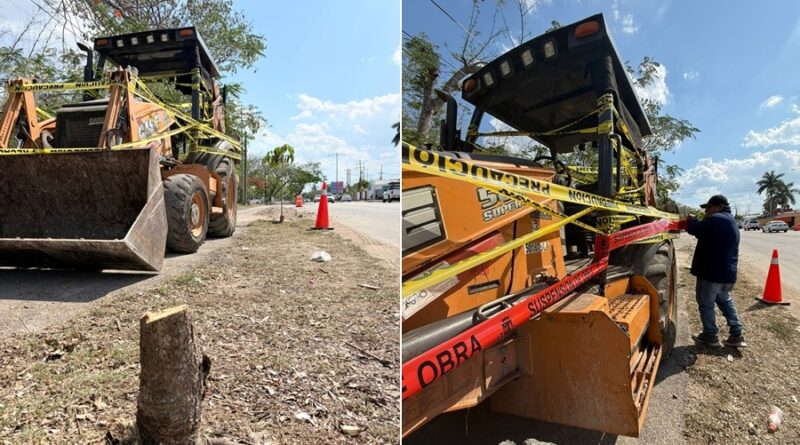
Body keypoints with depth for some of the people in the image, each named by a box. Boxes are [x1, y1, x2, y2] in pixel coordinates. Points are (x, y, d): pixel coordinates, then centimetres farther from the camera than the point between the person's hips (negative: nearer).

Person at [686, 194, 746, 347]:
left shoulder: (716, 220, -20)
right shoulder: (730, 221, 15)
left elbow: (694, 229, -19)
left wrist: (692, 219, 0)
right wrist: (697, 221, 5)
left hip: (711, 272, -10)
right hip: (727, 272, 10)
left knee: (706, 304, 4)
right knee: (726, 302, 21)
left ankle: (710, 336, 13)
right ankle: (736, 335, 22)